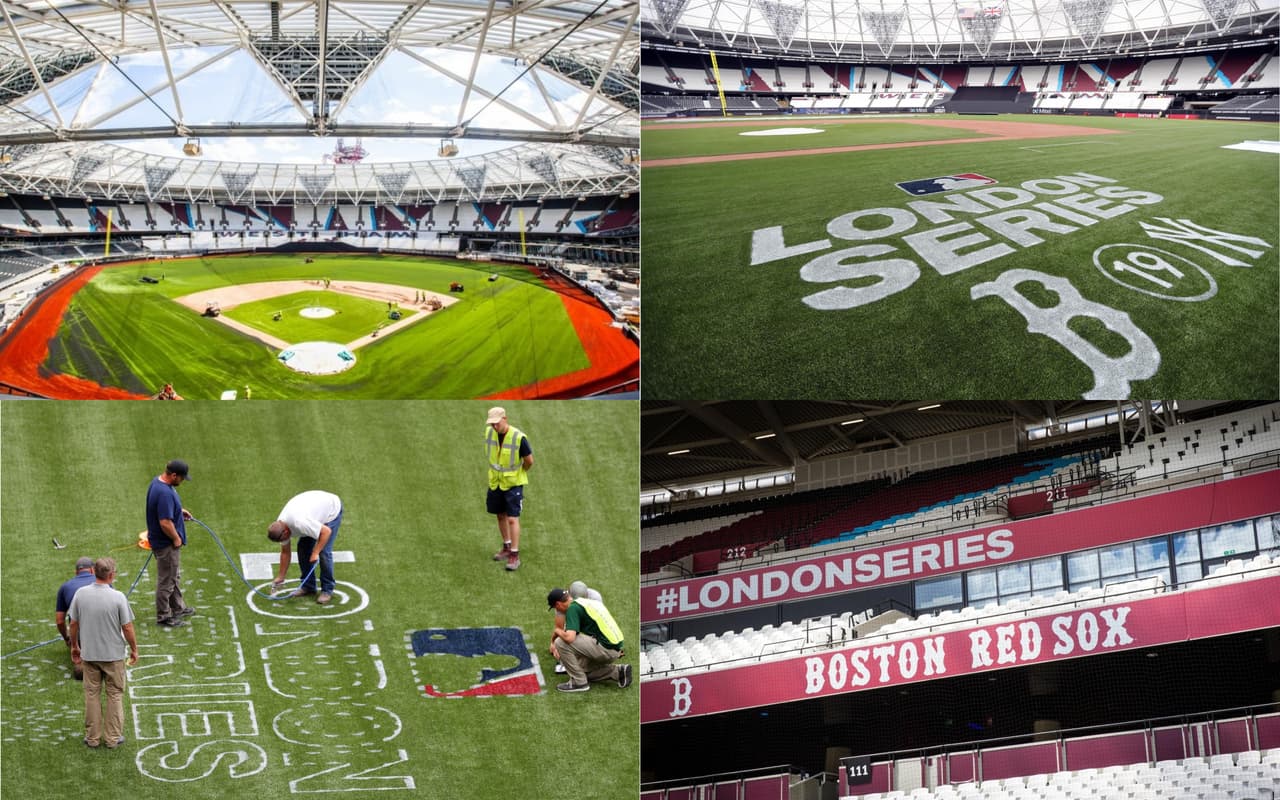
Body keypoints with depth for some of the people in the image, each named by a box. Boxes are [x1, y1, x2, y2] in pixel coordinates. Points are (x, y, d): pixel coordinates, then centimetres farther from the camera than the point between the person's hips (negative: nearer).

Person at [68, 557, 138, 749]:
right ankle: (113, 738, 15)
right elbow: (127, 628, -13)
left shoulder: (81, 594, -9)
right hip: (113, 654, -3)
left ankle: (92, 737, 20)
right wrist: (134, 649, 3)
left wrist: (74, 646, 15)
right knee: (115, 695, 11)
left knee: (92, 695, 14)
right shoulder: (118, 597, -18)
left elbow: (74, 623, 0)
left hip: (89, 654, 3)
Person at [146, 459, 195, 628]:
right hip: (166, 544, -11)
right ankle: (163, 617, 17)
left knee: (175, 576, 25)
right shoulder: (164, 493, -32)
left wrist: (179, 511, 13)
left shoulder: (158, 481, 1)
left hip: (168, 543, 11)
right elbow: (165, 522, -33)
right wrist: (176, 538, -18)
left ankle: (179, 608, 41)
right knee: (166, 580, 4)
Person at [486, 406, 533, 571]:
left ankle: (515, 555, -2)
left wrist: (518, 473, 3)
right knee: (500, 516, 16)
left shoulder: (518, 437, -24)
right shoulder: (489, 432, -7)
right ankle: (507, 547, 33)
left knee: (512, 519, -8)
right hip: (495, 482, 6)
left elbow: (529, 461, -12)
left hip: (513, 483, -6)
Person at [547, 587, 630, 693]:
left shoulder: (573, 608, -10)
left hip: (606, 649, -10)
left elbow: (569, 637, -23)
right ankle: (618, 671, 15)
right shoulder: (587, 601, 19)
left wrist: (556, 632, 0)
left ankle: (579, 682, -1)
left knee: (561, 642, -9)